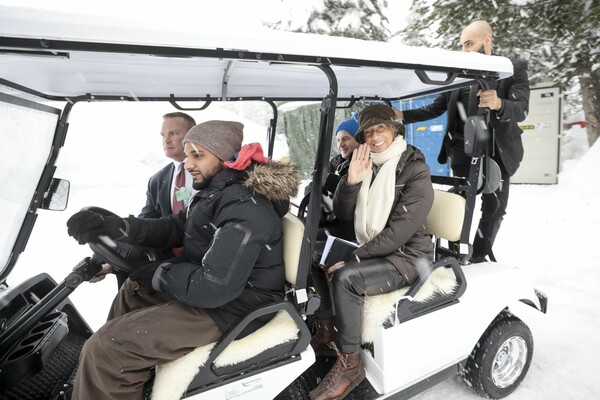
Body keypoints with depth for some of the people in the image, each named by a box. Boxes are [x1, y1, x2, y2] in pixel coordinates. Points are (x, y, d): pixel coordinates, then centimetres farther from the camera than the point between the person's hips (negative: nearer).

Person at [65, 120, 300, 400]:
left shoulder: (245, 206, -27)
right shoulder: (220, 191, 6)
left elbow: (213, 287, -30)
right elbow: (174, 228, 8)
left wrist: (159, 274, -14)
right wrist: (109, 227, -4)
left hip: (229, 306, -10)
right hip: (210, 283, 10)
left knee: (103, 350, -14)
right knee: (132, 288, 26)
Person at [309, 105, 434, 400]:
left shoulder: (415, 170, -13)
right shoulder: (367, 166, 6)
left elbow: (400, 231, -21)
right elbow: (343, 214, 0)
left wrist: (352, 259, -21)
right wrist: (351, 181, -17)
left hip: (406, 256, -6)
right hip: (371, 252, 7)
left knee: (344, 277, -27)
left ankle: (349, 364, -11)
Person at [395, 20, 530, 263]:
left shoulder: (515, 69, -3)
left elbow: (521, 109, -17)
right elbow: (435, 109, 5)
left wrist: (499, 104, -39)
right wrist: (402, 115, -9)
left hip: (497, 152, 0)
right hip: (462, 151, 1)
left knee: (494, 208, 5)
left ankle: (479, 257, 20)